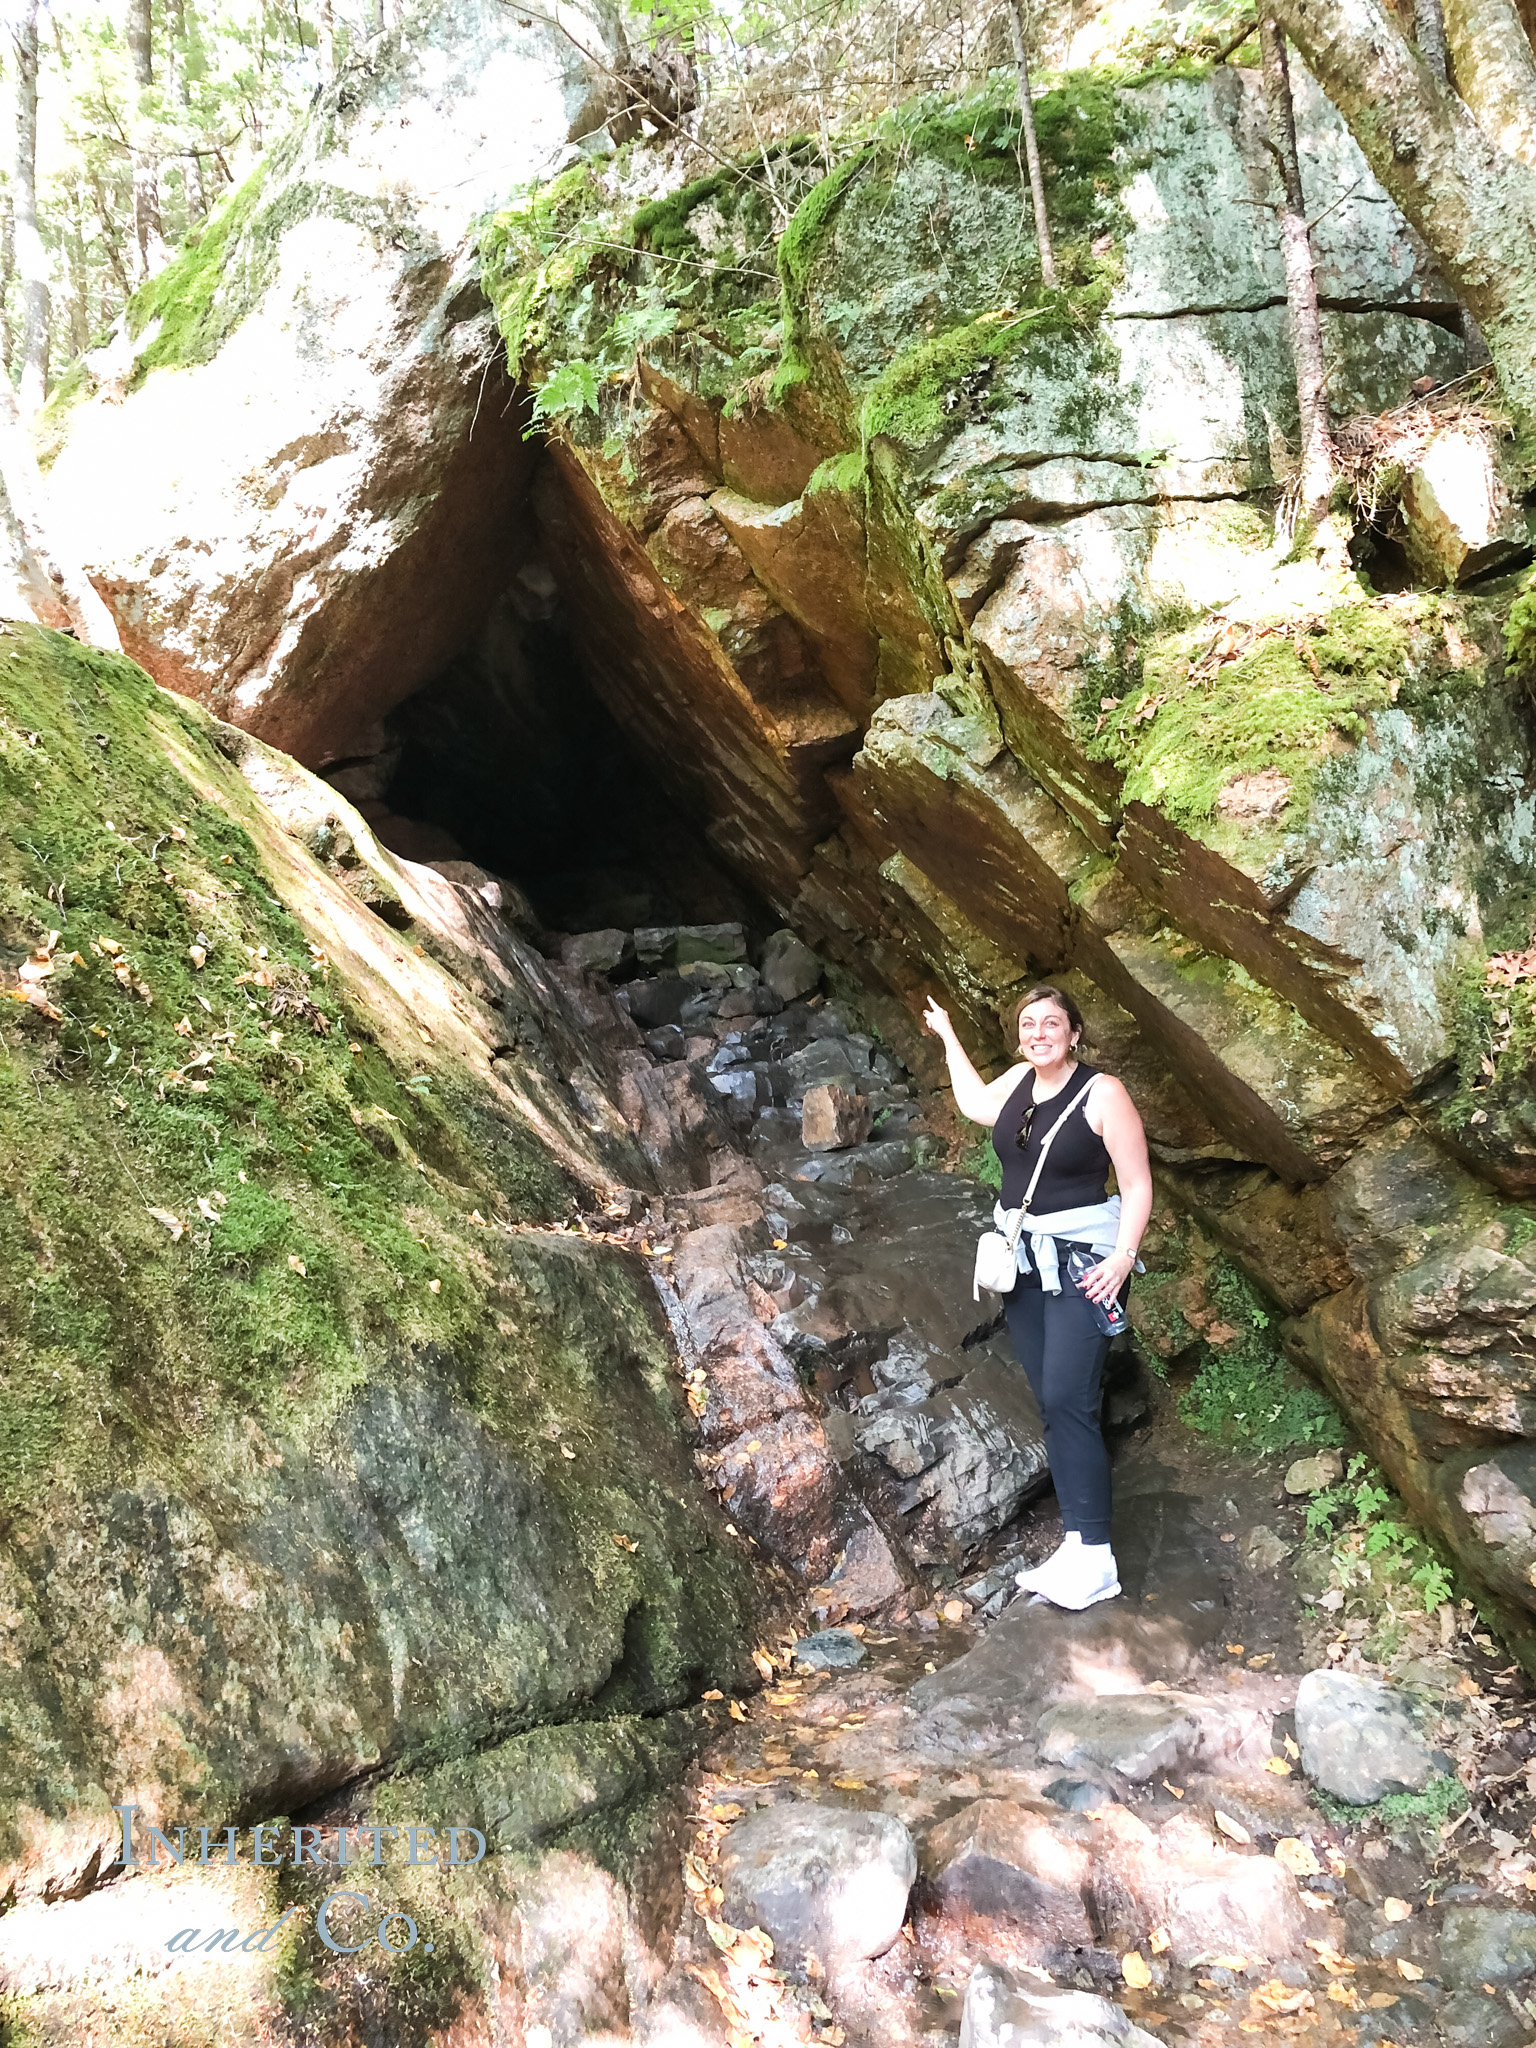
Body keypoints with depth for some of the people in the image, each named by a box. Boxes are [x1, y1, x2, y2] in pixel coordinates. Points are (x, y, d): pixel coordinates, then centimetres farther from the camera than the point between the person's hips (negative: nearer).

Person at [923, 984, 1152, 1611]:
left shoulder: (1102, 1092, -9)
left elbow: (1138, 1186, -8)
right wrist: (948, 1036, 38)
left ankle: (1095, 1559, -12)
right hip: (1023, 1258, 7)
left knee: (1068, 1399, -15)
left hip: (1082, 1259, -6)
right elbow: (975, 1104, 32)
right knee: (1052, 1404, 4)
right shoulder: (1020, 1081, 9)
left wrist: (1123, 1256, -20)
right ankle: (1077, 1542, 8)